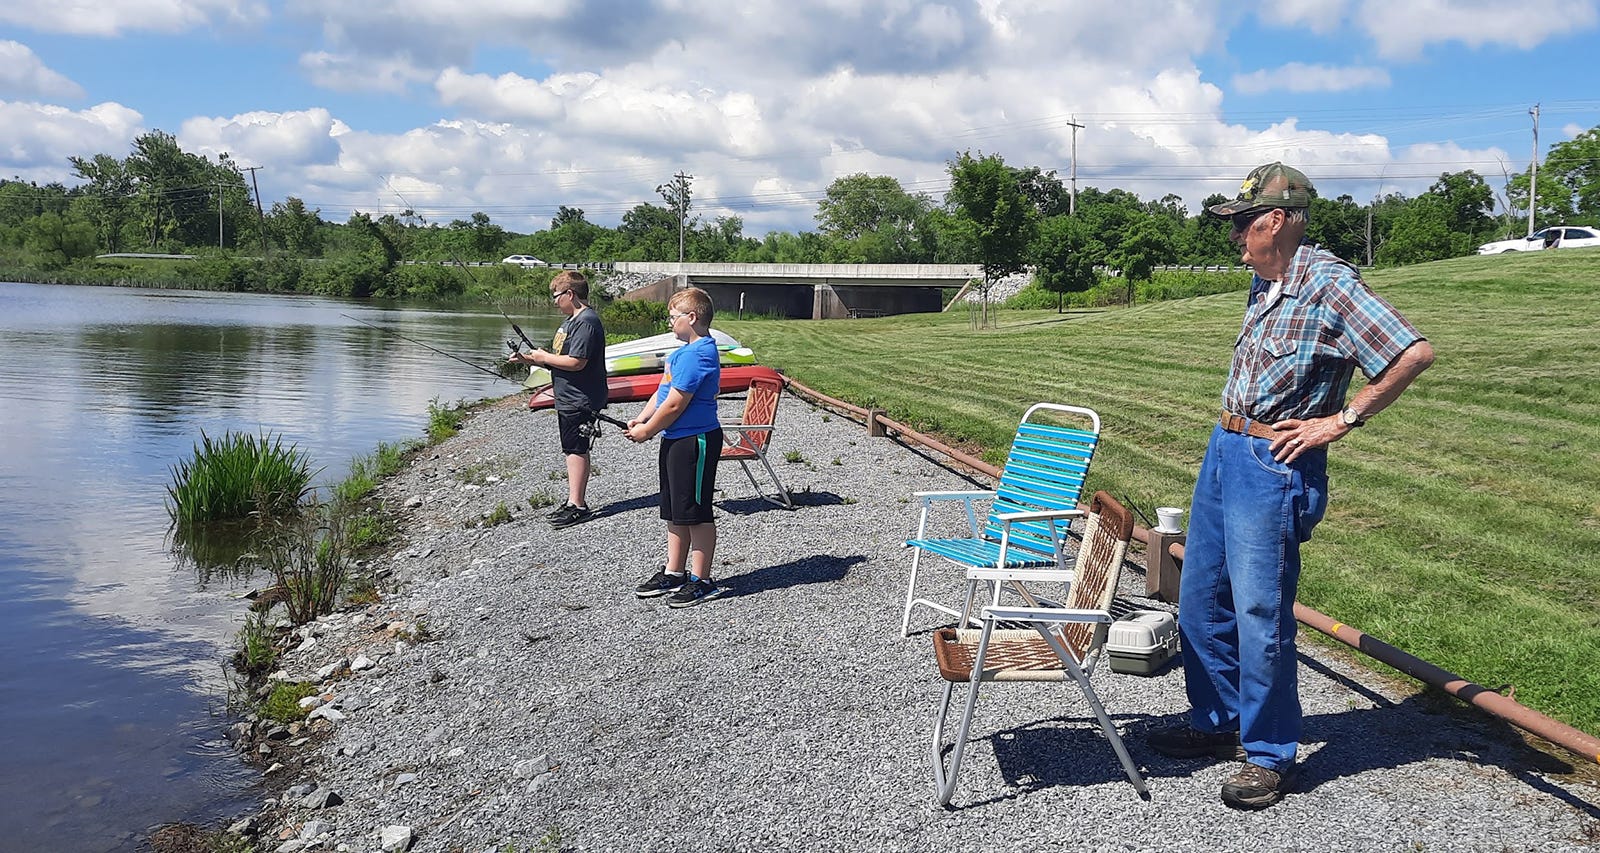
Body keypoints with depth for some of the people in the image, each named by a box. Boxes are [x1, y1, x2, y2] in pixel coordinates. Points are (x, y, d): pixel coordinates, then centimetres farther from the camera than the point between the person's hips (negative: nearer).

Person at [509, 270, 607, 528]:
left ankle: (577, 505, -2)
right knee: (573, 449, 15)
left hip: (581, 400, -11)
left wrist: (544, 357, -12)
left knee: (576, 449, -7)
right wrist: (528, 359, 11)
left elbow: (576, 362, -26)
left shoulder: (587, 321, -18)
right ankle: (576, 501, 23)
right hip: (568, 398, 11)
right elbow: (559, 359, 21)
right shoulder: (571, 320, 17)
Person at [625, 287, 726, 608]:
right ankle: (673, 574, 27)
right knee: (674, 511, 16)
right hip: (676, 439, 11)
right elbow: (663, 392, 19)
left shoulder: (696, 355, -20)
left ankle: (701, 581, 6)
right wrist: (641, 419, 8)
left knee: (696, 512, -2)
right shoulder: (687, 351, 14)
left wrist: (646, 431, -9)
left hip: (695, 441, -11)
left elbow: (675, 404, -21)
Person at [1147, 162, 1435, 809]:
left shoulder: (1329, 283, -16)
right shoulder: (1263, 283, 10)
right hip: (1224, 448, 9)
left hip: (1275, 464, -9)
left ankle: (1269, 755, 11)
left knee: (1260, 611, -4)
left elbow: (1414, 354, -23)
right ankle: (1218, 722, 29)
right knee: (1201, 598, 14)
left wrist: (1341, 420, -17)